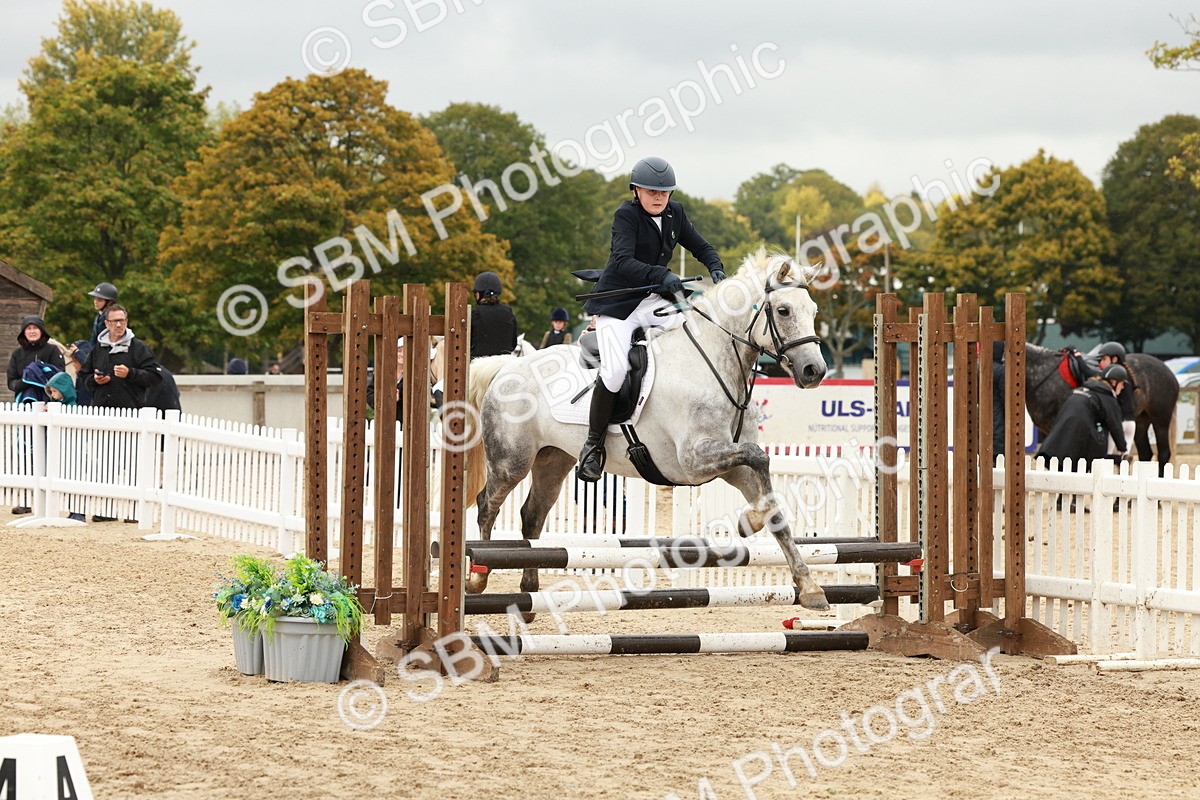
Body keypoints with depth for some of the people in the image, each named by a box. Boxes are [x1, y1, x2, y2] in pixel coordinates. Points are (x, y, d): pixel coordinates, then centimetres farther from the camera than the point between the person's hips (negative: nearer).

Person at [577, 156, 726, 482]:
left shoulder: (674, 214, 5)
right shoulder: (626, 215, -14)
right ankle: (593, 444, -8)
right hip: (616, 304, -6)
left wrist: (716, 268, -9)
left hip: (651, 299, 6)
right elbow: (623, 261, -28)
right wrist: (662, 275, -41)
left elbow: (701, 247, 14)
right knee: (615, 370, -23)